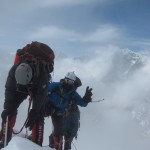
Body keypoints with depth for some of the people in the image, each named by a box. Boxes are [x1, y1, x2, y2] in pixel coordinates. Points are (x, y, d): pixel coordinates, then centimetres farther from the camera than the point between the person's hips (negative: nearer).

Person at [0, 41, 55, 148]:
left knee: (38, 115, -13)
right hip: (19, 87, 2)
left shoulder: (42, 73, -41)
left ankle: (37, 144, -7)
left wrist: (34, 113, -33)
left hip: (38, 88, -2)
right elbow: (9, 90, -24)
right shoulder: (14, 70, -35)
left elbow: (41, 95, -33)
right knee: (10, 109, -10)